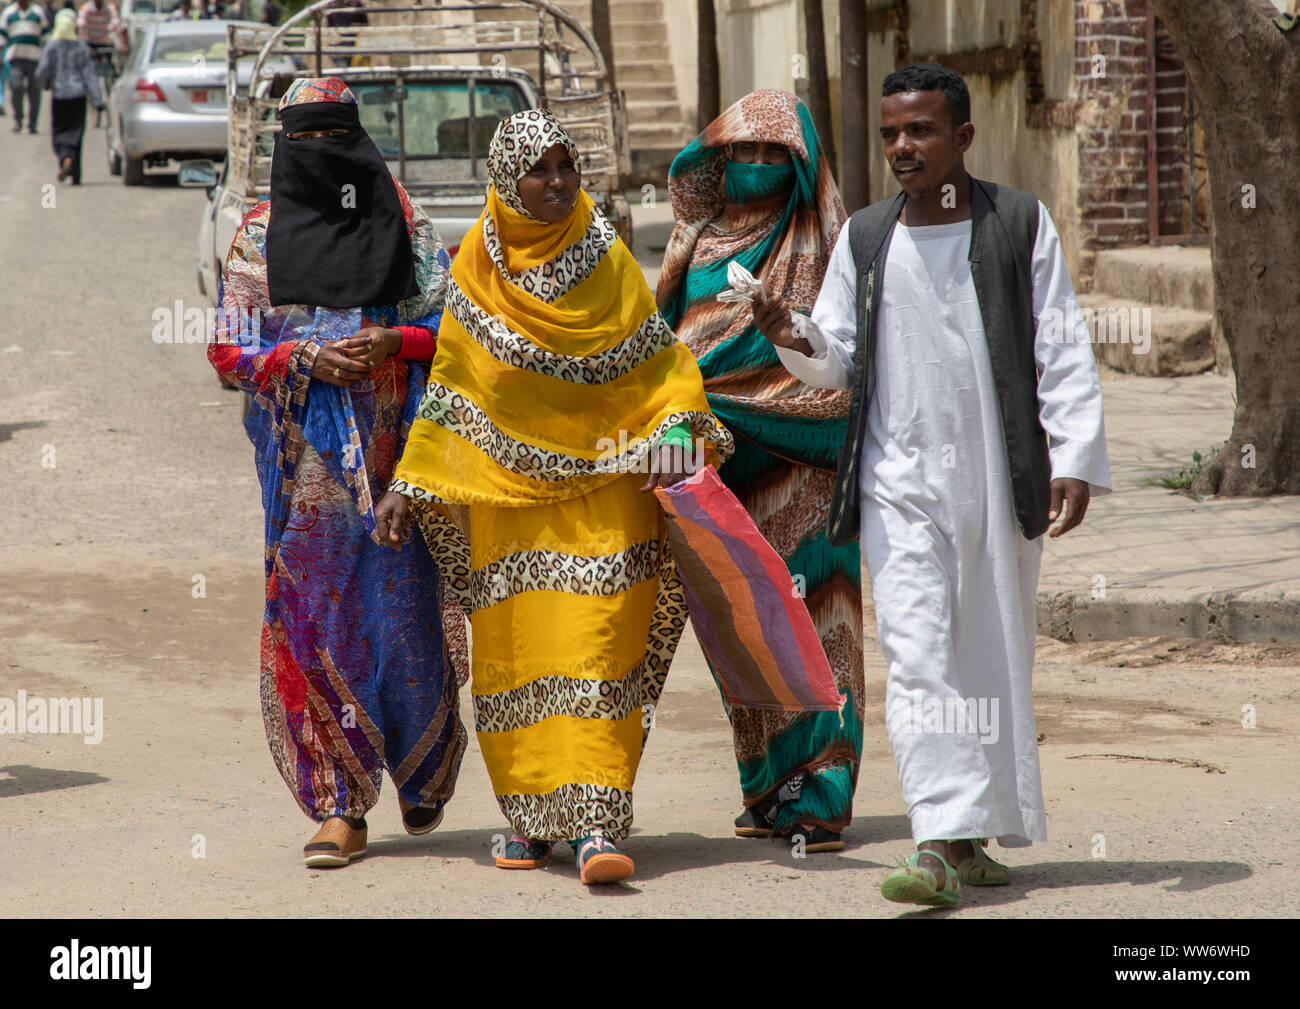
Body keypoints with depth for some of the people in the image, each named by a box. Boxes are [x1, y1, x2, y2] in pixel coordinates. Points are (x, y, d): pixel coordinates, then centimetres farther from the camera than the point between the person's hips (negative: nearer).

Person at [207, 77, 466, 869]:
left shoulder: (406, 224, 6)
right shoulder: (261, 234, 7)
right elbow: (230, 349, 5)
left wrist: (394, 342, -13)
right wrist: (308, 360, -12)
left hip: (395, 453, 0)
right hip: (308, 467, 0)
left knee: (405, 613, -2)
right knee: (317, 621, -3)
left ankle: (423, 769, 24)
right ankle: (339, 805, 1)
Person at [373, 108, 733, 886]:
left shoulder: (607, 259, 2)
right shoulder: (477, 269, 5)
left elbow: (658, 362, 4)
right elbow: (452, 385, 10)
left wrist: (679, 430, -15)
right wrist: (410, 483, 7)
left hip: (599, 485, -2)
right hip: (505, 492, 2)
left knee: (595, 646, -12)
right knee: (513, 648, 4)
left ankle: (596, 824, -17)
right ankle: (532, 817, 16)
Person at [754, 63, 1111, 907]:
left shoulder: (1021, 225, 1)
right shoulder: (865, 238, 9)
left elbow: (1063, 354, -1)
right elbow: (839, 364, 11)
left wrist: (1075, 461, -10)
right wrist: (799, 342, -11)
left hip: (999, 479, -1)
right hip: (902, 481, 1)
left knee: (995, 661, 8)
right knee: (918, 656, -12)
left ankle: (979, 834, 20)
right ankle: (941, 844, -20)